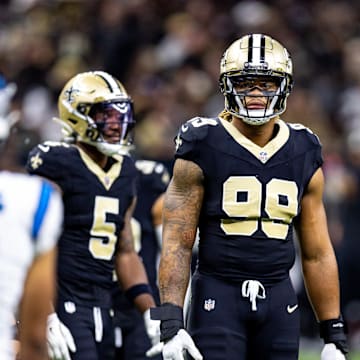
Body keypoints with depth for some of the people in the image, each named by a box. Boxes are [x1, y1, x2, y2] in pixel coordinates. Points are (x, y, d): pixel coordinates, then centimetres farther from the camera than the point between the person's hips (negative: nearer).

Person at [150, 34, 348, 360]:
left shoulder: (303, 154, 9)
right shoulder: (204, 148, -3)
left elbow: (318, 254, 12)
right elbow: (177, 242, -5)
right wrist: (171, 323, -13)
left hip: (279, 301, 4)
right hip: (219, 295, -4)